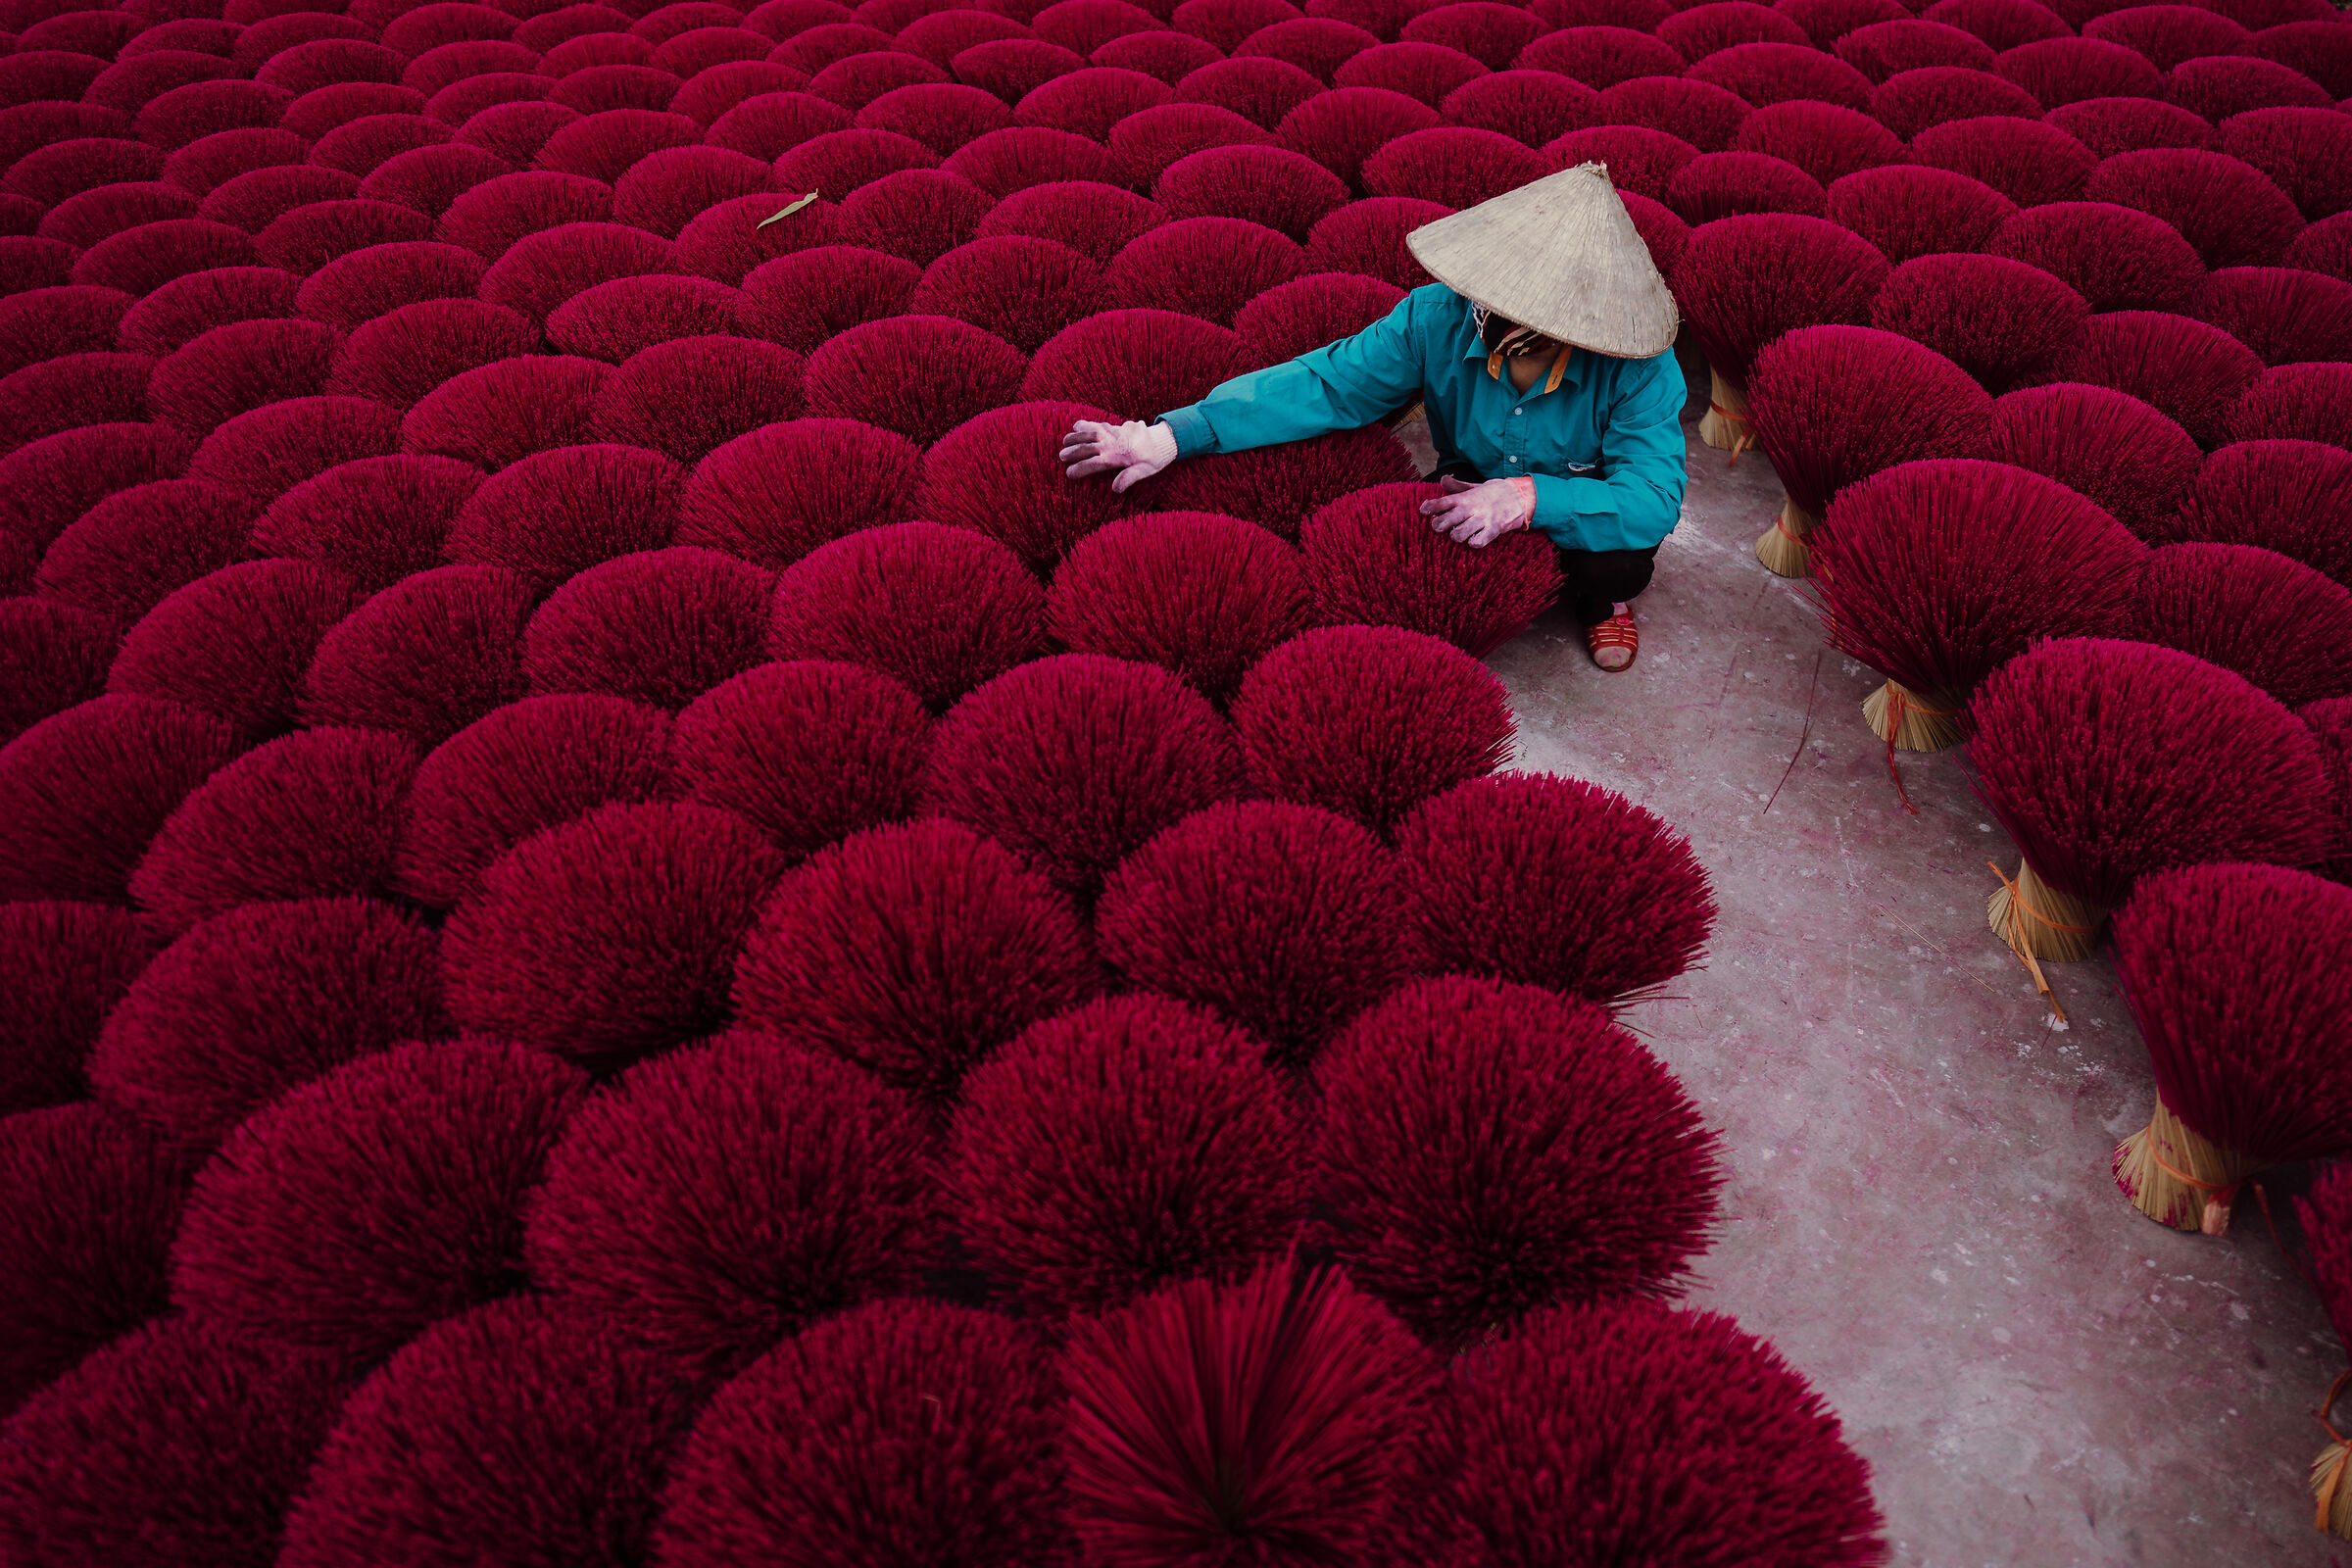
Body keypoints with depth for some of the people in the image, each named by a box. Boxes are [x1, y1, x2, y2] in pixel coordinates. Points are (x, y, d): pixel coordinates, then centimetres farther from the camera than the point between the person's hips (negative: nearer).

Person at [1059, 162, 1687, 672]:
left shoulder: (1640, 369, -28)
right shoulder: (1438, 319, -22)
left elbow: (1654, 499, -32)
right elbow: (1325, 384, -20)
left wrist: (1529, 496, -48)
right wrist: (1173, 434, -28)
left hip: (1580, 511, -1)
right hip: (1471, 493, 2)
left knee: (1619, 556, -34)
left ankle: (1602, 600, 6)